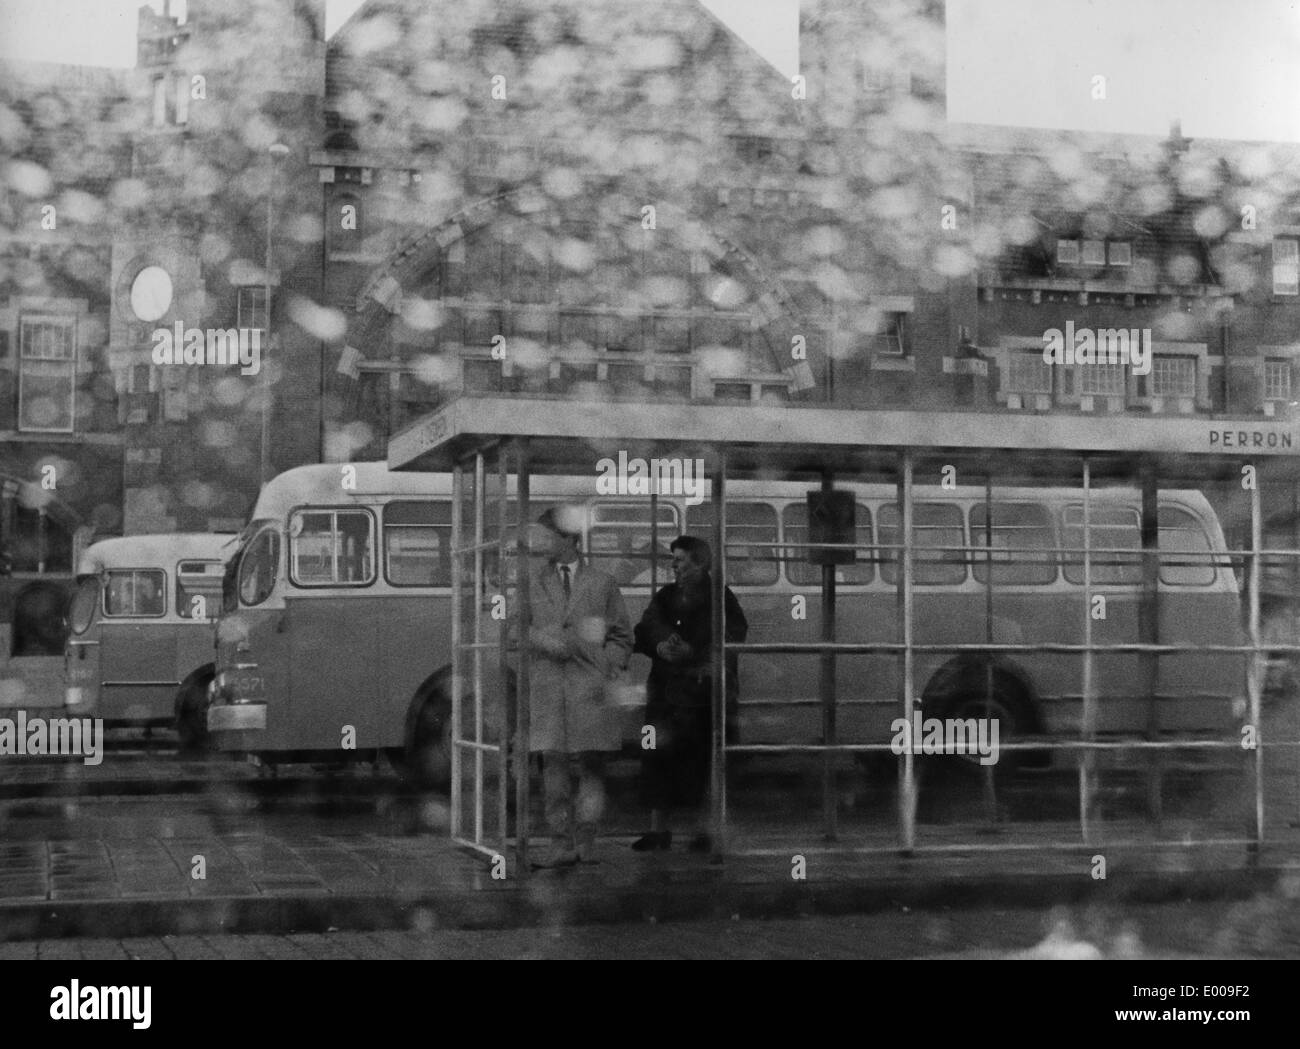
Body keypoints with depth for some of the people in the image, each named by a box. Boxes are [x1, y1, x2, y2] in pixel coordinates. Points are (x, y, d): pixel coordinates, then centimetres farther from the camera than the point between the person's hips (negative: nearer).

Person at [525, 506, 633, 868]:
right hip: (546, 686, 1)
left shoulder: (602, 583, 11)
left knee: (591, 766, -2)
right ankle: (562, 844, 2)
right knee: (553, 764, -2)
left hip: (589, 686, -1)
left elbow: (621, 636, 14)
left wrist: (608, 668, -2)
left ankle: (586, 842, 3)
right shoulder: (532, 582, 12)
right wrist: (543, 641, -9)